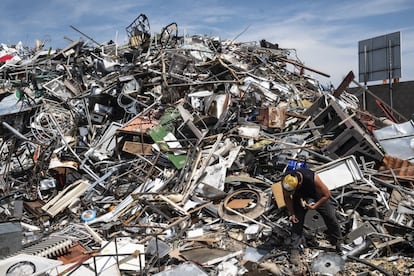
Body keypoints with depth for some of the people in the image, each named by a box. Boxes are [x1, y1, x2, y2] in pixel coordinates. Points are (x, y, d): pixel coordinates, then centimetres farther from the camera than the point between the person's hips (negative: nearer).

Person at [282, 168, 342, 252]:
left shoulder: (313, 178, -43)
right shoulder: (286, 181, -32)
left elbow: (327, 194, -26)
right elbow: (287, 197, -10)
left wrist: (314, 207, -26)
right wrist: (292, 214, -9)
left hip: (317, 198, -2)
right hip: (300, 199, 2)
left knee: (331, 218, 4)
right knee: (297, 220, 0)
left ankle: (337, 241, 26)